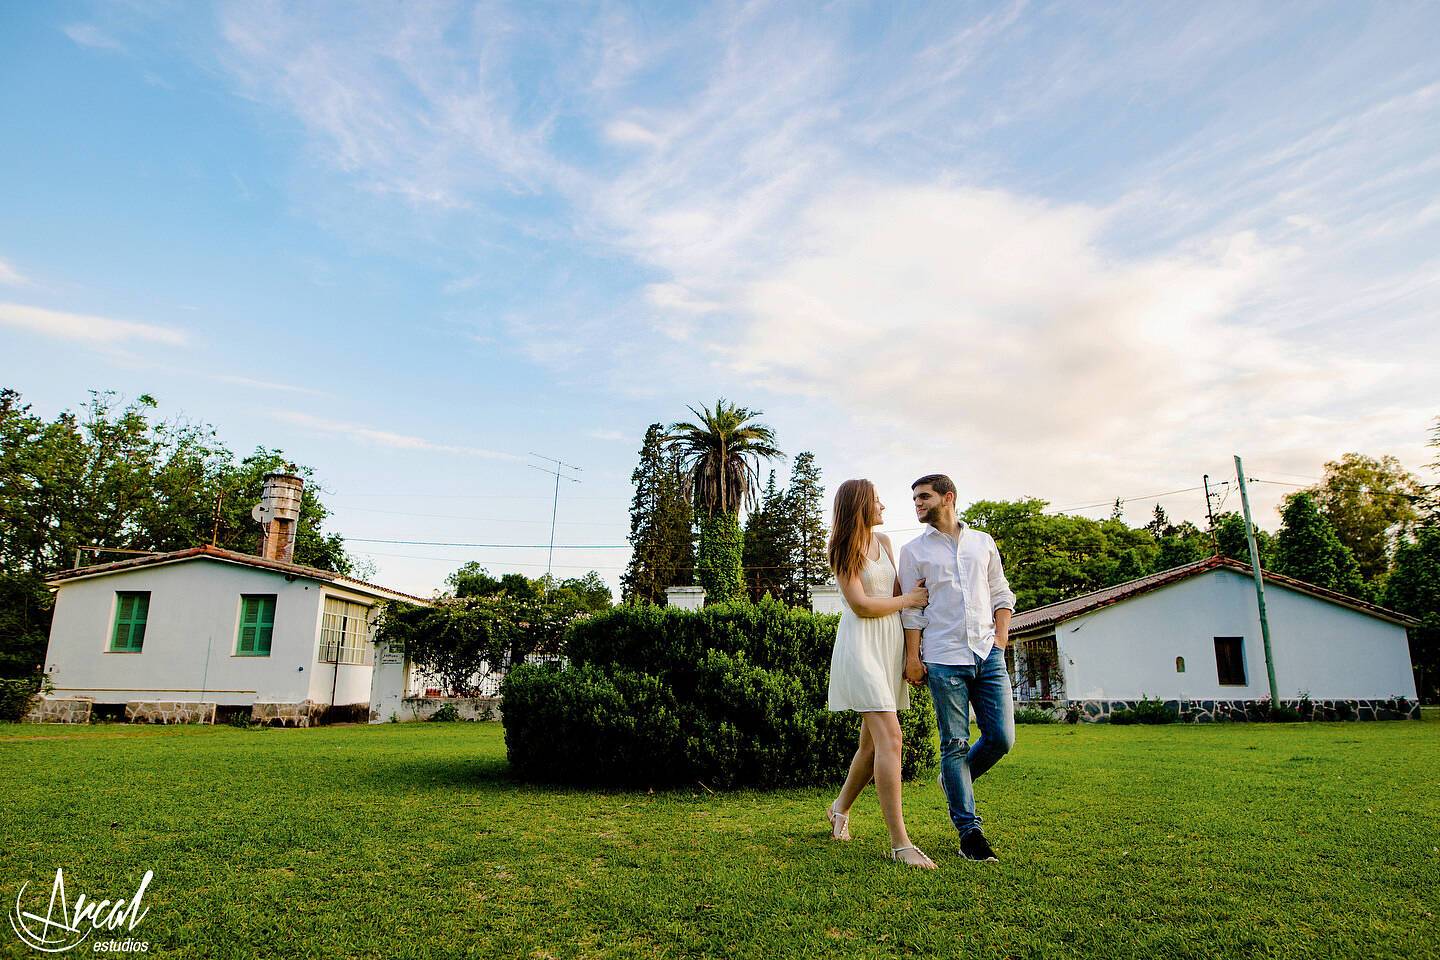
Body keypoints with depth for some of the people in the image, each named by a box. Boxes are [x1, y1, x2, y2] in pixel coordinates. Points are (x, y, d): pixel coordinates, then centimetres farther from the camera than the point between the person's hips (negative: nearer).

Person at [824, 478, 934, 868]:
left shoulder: (883, 541, 15)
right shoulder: (843, 550, -6)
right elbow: (861, 606, -12)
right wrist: (909, 599, -1)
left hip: (890, 642, 7)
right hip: (861, 643, -7)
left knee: (873, 743, 9)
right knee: (890, 738, -14)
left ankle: (840, 808, 32)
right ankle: (900, 843, -10)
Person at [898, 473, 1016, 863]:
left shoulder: (983, 542, 15)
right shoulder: (913, 551, 8)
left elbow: (1001, 595, 17)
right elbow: (912, 610, 4)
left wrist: (1001, 639, 4)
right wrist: (913, 657, -3)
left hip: (988, 655, 3)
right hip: (944, 659, -2)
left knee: (1001, 738, -1)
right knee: (955, 744, -1)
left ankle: (954, 781, 27)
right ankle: (969, 831, 10)